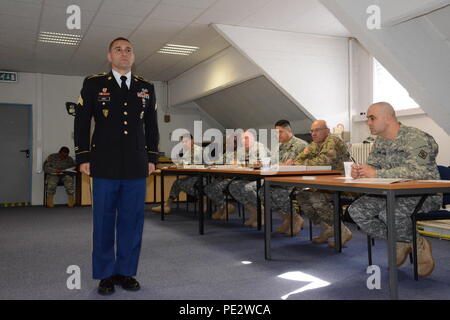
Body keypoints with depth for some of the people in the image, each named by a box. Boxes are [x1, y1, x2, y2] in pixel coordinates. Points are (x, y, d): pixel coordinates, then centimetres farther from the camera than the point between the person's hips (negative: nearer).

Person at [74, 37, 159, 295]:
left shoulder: (147, 88, 13)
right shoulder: (93, 84, 6)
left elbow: (152, 126, 15)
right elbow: (82, 123, 4)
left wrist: (152, 158, 9)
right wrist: (83, 158, -2)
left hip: (137, 167, 2)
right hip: (105, 166, -2)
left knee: (132, 221, 5)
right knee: (104, 222, 4)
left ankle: (127, 272, 18)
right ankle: (106, 275, 16)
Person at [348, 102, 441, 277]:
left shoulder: (415, 138, -17)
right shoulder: (379, 142, 10)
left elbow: (415, 171, -31)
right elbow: (372, 166, 11)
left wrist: (376, 174, -31)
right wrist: (359, 172, -14)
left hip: (425, 194, -8)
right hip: (394, 194, 8)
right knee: (356, 210, -10)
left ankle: (419, 245, -5)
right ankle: (400, 242, 5)